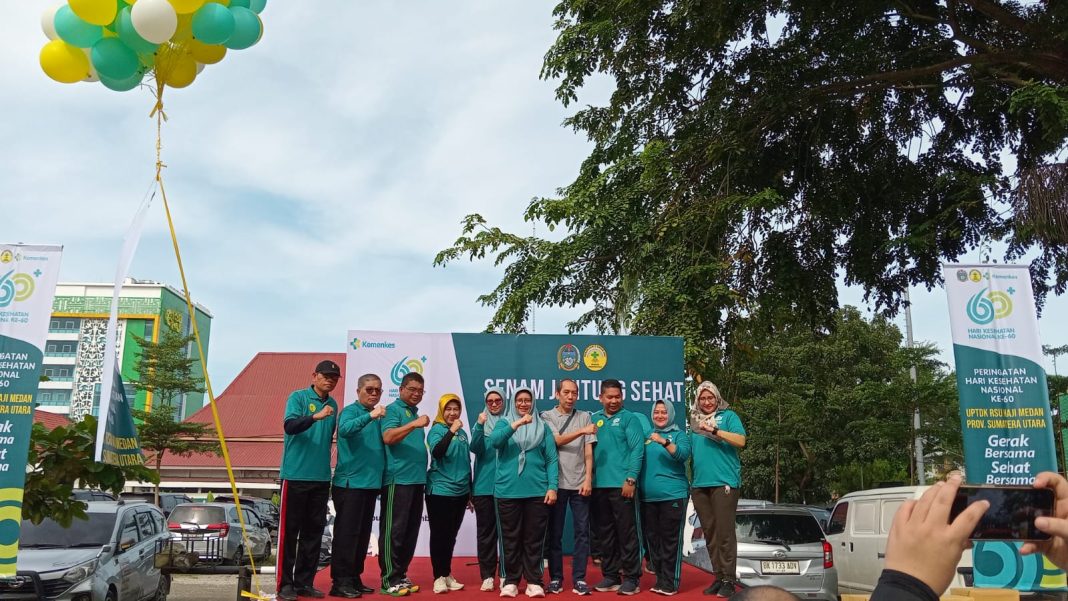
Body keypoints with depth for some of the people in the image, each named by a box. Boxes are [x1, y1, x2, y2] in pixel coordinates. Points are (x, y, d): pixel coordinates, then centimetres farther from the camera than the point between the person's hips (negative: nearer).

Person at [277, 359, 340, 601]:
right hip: (295, 475, -6)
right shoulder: (298, 397, -4)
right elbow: (289, 425, -20)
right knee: (290, 530, -1)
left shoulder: (333, 405, 12)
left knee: (314, 531, 8)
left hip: (321, 477, 6)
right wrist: (316, 416, -34)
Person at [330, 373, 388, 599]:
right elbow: (344, 429, -29)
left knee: (363, 534, 11)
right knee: (347, 533, -6)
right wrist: (370, 416, -39)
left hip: (370, 482, 7)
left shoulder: (378, 417, 13)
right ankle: (340, 582, -1)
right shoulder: (350, 411, -7)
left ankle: (354, 578, 20)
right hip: (350, 482, -7)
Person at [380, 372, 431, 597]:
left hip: (417, 479, 8)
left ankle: (400, 576, 18)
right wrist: (414, 424, -29)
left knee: (410, 532, 10)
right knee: (394, 531, -5)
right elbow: (388, 437, -20)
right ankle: (389, 580, 0)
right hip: (398, 479, -8)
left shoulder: (415, 413, 18)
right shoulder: (393, 409, -4)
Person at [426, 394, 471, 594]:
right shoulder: (436, 430, -7)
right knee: (439, 534, 0)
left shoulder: (462, 432, 9)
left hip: (460, 492, 6)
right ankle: (439, 577, 8)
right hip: (440, 491, -6)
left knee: (451, 535, 13)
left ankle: (447, 574, 23)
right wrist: (451, 431, -32)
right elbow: (436, 452, -27)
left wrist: (470, 491, 19)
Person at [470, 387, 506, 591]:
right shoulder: (480, 423, 7)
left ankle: (505, 574, 13)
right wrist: (480, 426, -20)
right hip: (483, 485, 1)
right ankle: (487, 575, 11)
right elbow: (475, 448, -7)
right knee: (485, 531, 4)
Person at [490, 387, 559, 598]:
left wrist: (552, 487, -6)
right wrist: (516, 424, -26)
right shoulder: (504, 423, 7)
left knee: (534, 538, 4)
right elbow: (494, 441, -15)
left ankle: (534, 581, 12)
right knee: (511, 538, 6)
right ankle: (510, 581, 15)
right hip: (508, 491, 0)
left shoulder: (542, 427, 8)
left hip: (537, 491, 0)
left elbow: (551, 459, 4)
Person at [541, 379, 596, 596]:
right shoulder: (547, 417, 5)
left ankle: (579, 579, 8)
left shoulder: (584, 417, 9)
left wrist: (588, 479, -5)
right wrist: (582, 431, -21)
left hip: (580, 483, 1)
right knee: (555, 533, 4)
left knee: (582, 532, 1)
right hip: (556, 483, -1)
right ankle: (555, 578, 13)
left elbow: (588, 451, 4)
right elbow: (557, 441, -10)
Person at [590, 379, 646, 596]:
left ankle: (631, 577, 8)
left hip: (622, 485, -5)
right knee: (605, 533, 11)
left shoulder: (629, 418, -1)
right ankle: (610, 575, 21)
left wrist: (630, 479, -15)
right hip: (599, 485, 5)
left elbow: (637, 450, -8)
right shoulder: (594, 419, 12)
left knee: (627, 533, 0)